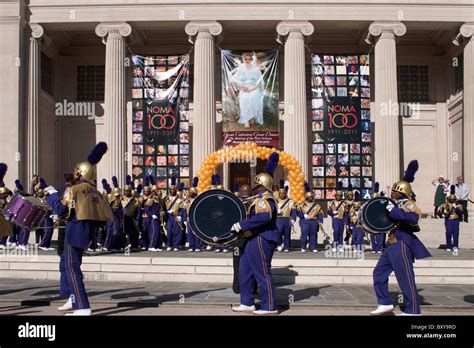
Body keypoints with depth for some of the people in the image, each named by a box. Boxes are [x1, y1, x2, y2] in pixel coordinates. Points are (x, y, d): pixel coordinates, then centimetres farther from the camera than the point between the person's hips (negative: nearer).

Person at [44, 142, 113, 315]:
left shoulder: (73, 189, -8)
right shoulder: (96, 192, 10)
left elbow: (61, 209, -13)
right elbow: (106, 214, 7)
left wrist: (52, 194, 1)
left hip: (76, 229, -7)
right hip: (89, 230, 8)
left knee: (72, 267, -6)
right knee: (66, 262, 23)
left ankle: (83, 307, -14)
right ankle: (73, 298, 26)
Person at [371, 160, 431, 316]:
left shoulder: (408, 204, -13)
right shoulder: (398, 204, 13)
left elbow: (413, 218, -31)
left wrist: (393, 211, -29)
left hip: (402, 246, -10)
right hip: (393, 245, 10)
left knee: (406, 279, -7)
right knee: (379, 273, 11)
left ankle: (413, 311, 1)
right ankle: (385, 303, 18)